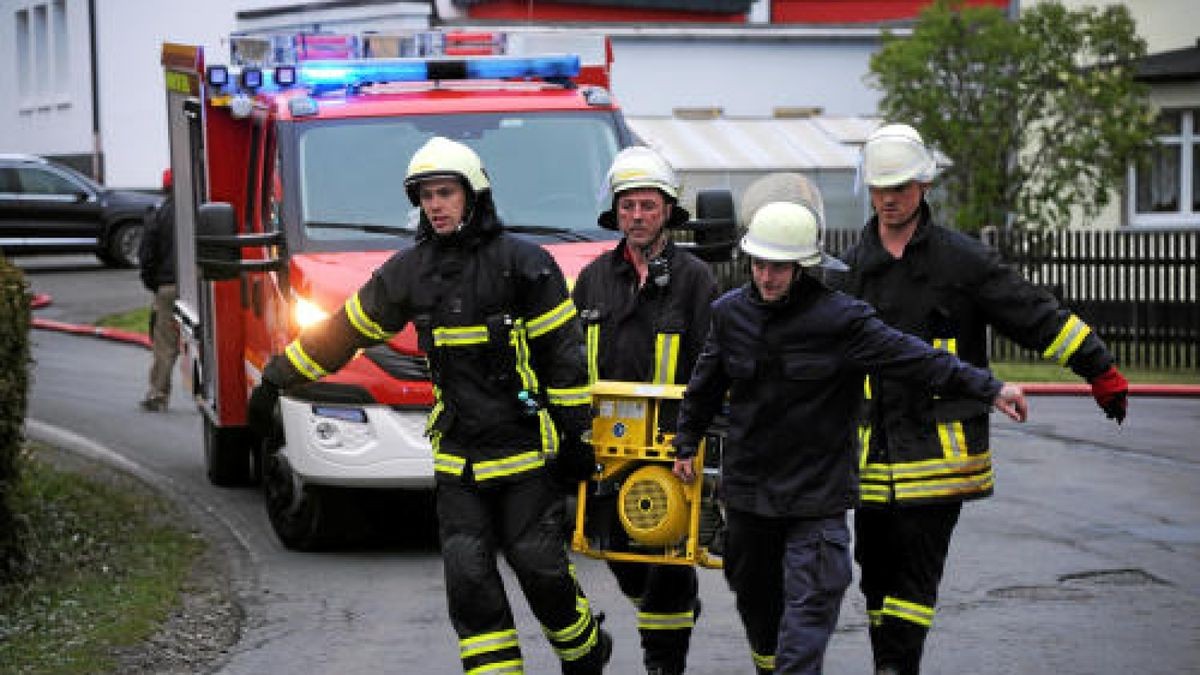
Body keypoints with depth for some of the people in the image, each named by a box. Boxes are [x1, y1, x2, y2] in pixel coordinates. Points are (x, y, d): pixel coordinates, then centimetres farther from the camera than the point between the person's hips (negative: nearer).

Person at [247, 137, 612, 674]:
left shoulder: (523, 262, -6)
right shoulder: (408, 271, 6)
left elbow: (565, 352, -4)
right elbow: (345, 330, 15)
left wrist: (577, 433, -6)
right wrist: (275, 381, 16)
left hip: (527, 450, -4)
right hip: (458, 457, 4)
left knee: (540, 565, -3)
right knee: (468, 578, -5)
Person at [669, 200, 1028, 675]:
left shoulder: (841, 319, -13)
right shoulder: (730, 312, 1)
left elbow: (913, 359, -15)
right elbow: (705, 385, 17)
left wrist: (989, 388, -20)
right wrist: (687, 444, 23)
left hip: (817, 494, -5)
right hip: (747, 489, 5)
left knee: (808, 605, -10)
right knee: (753, 591, 19)